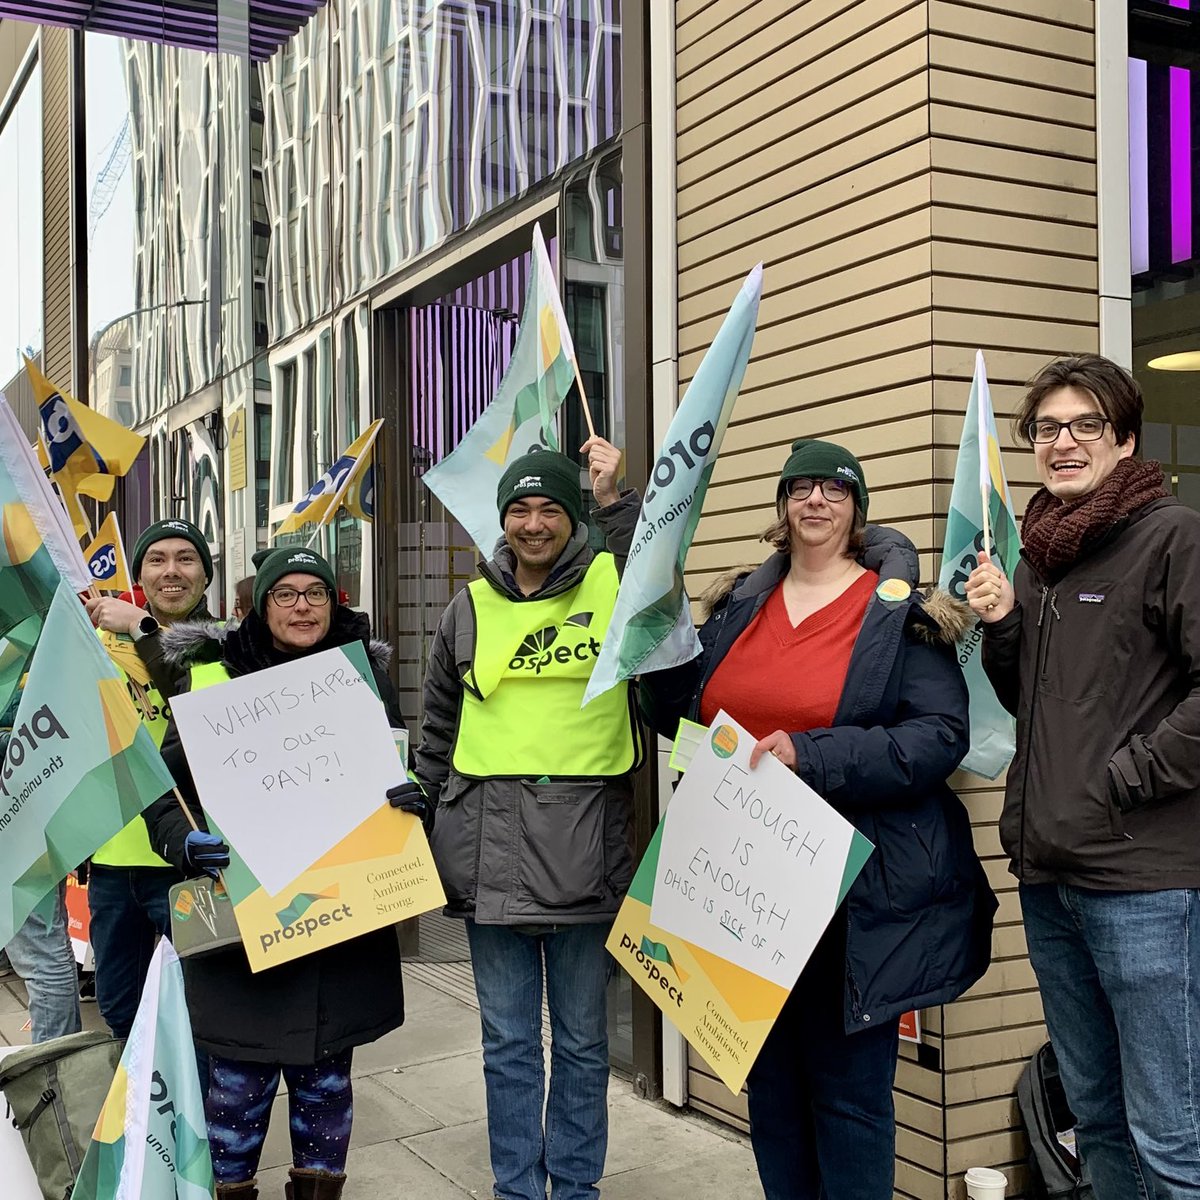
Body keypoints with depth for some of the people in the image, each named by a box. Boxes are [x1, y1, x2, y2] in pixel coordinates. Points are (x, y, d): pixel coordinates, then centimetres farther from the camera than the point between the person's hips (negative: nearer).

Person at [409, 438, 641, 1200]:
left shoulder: (610, 585, 2)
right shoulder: (471, 608, 10)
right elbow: (439, 730, 17)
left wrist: (616, 501, -17)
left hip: (585, 846, -2)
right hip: (493, 849, 3)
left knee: (583, 1040, 11)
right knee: (508, 1042, 11)